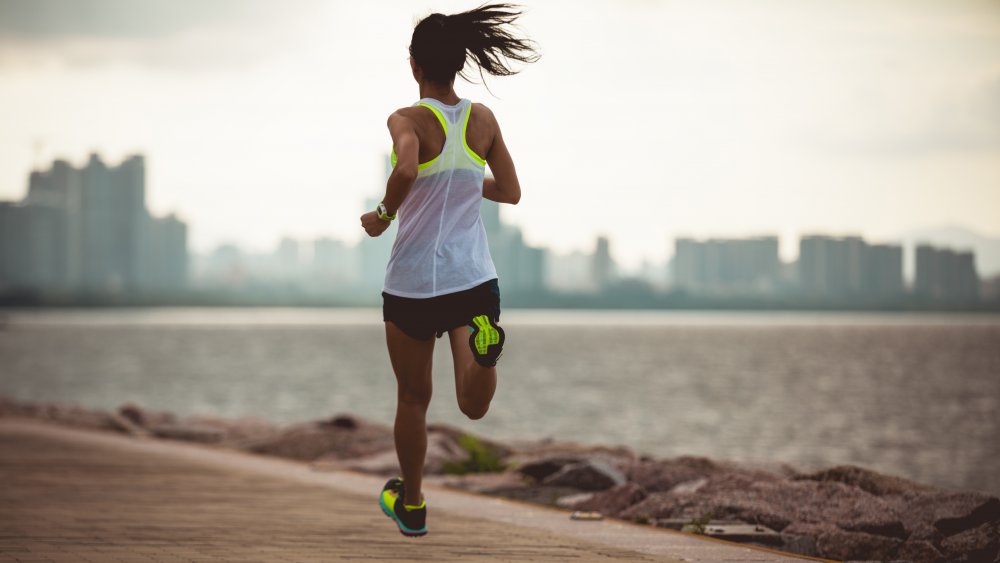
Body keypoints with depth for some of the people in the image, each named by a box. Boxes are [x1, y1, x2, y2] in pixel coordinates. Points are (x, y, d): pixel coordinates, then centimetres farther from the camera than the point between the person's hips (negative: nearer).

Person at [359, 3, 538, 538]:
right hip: (473, 278, 2)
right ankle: (483, 341, -38)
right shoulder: (483, 120, 3)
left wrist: (382, 216, -14)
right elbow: (511, 192, 11)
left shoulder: (407, 120, -10)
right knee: (474, 407, -7)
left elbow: (406, 170, -31)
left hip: (412, 283, -2)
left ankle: (411, 504, 31)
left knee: (412, 398, 17)